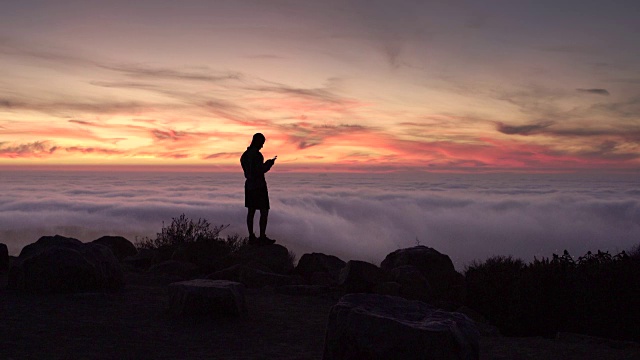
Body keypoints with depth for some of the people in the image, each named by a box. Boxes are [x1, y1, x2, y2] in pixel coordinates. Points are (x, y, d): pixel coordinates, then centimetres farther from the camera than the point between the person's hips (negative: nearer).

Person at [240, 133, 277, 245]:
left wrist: (266, 164, 19)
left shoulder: (245, 155, 10)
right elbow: (259, 172, -23)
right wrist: (269, 164, -6)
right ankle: (262, 237, -2)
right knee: (264, 212, -2)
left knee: (251, 211, 10)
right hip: (259, 185, -9)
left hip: (249, 184, 9)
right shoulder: (257, 155, -19)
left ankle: (251, 237, 13)